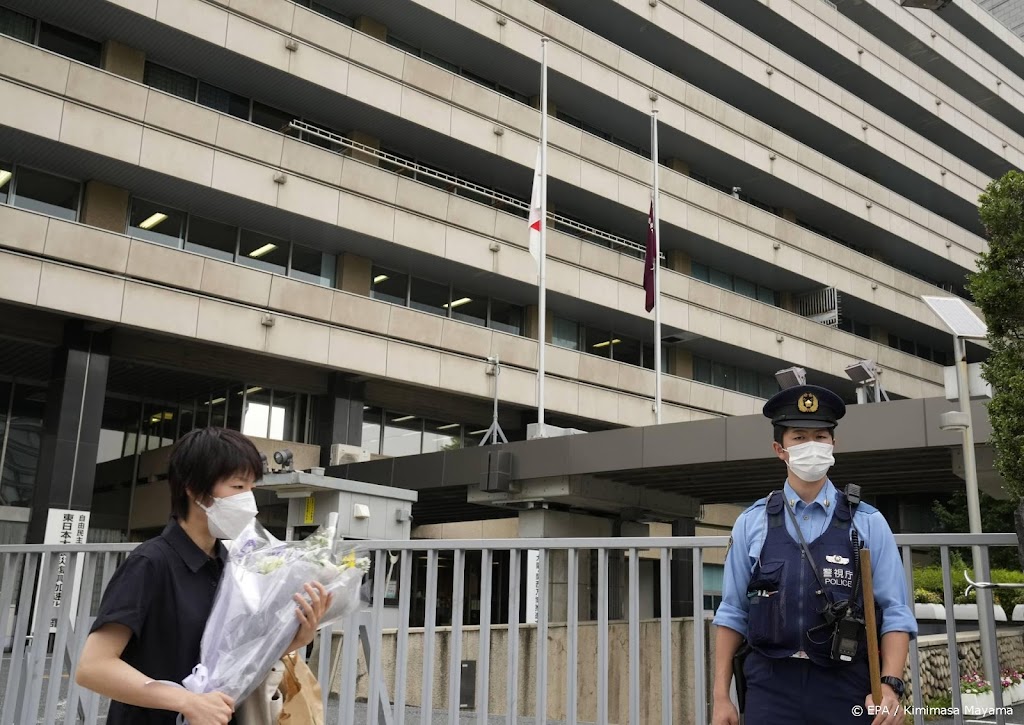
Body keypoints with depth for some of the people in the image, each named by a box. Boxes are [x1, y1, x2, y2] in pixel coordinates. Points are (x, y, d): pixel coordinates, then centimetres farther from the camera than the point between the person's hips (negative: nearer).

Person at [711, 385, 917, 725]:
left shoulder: (868, 524, 3)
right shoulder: (751, 524, 4)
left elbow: (896, 616, 0)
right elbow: (732, 615, 5)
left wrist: (890, 684, -15)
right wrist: (721, 696, 1)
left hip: (847, 692, 0)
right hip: (770, 689, 0)